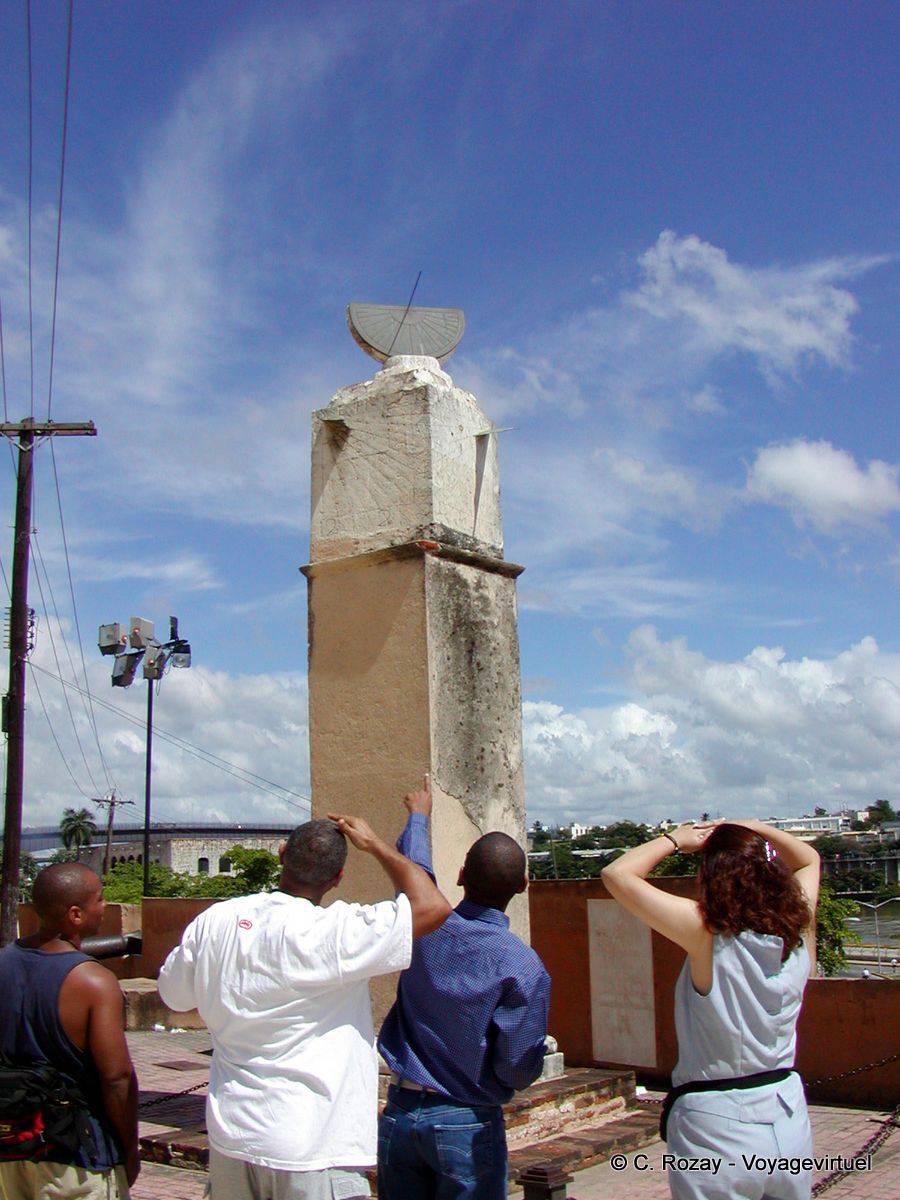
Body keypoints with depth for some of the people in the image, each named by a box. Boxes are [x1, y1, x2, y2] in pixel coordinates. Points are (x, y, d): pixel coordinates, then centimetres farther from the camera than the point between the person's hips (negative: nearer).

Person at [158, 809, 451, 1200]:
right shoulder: (332, 934, -21)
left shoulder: (213, 920, -4)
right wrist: (374, 844, -7)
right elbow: (433, 906, -19)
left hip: (229, 1137, 6)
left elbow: (172, 992, 13)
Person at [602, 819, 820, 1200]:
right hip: (790, 1118, 5)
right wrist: (755, 830, 7)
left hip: (719, 1129, -5)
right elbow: (808, 860, 16)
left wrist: (674, 839, -3)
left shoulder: (709, 933, -19)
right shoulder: (794, 934, -4)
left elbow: (617, 873, -16)